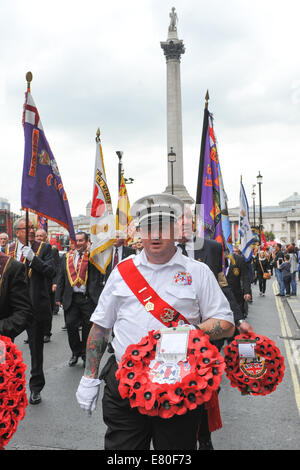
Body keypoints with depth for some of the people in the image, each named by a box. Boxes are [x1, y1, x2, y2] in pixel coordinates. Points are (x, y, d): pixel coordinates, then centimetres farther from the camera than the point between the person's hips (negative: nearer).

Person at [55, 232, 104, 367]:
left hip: (88, 299, -3)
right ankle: (76, 352, 25)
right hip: (71, 298, 3)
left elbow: (99, 278, -6)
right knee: (70, 325, 4)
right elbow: (61, 278, 12)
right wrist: (58, 297, 7)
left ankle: (86, 355, 25)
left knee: (88, 328, 7)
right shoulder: (66, 257, 10)